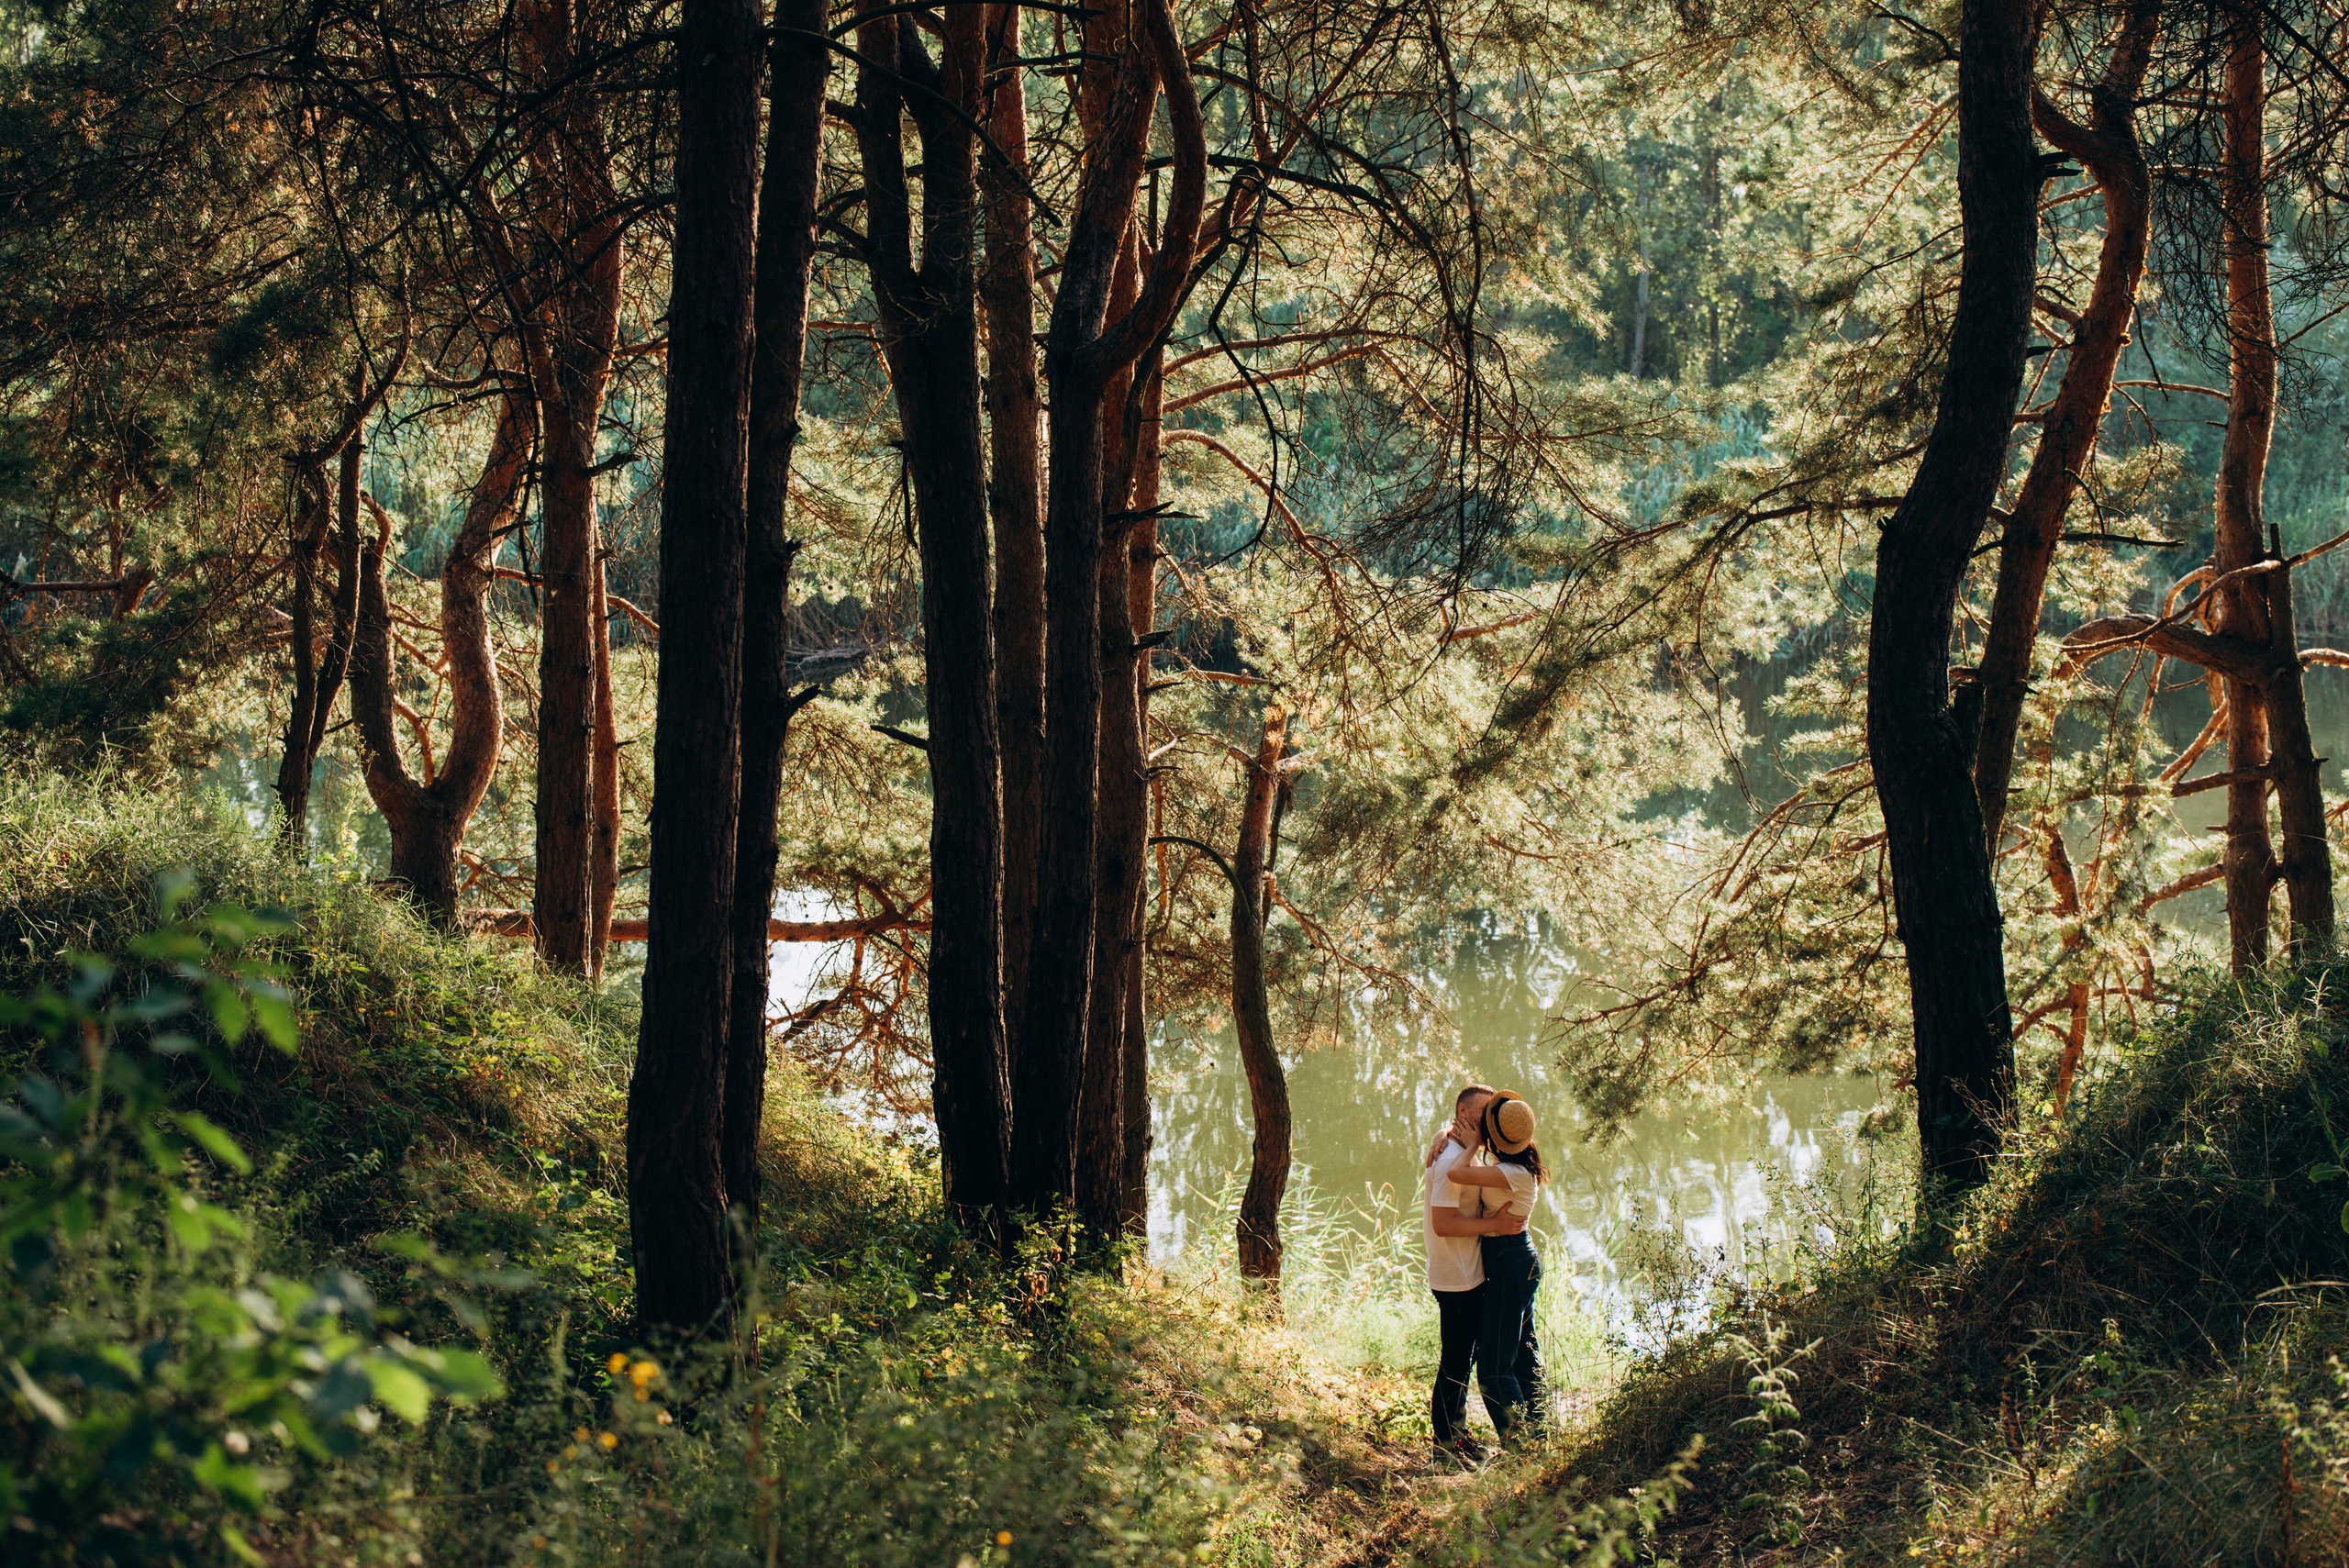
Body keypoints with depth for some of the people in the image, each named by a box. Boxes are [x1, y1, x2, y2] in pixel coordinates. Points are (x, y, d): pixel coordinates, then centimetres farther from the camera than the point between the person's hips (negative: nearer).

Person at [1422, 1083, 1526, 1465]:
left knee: (1462, 1360, 19)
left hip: (1468, 1276, 11)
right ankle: (1445, 1446, 5)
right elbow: (1443, 1223, -27)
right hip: (1457, 1280, -11)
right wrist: (1495, 1225, -24)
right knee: (1455, 1364, -3)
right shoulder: (1453, 1160, -20)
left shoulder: (1463, 1154, 13)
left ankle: (1457, 1434, 30)